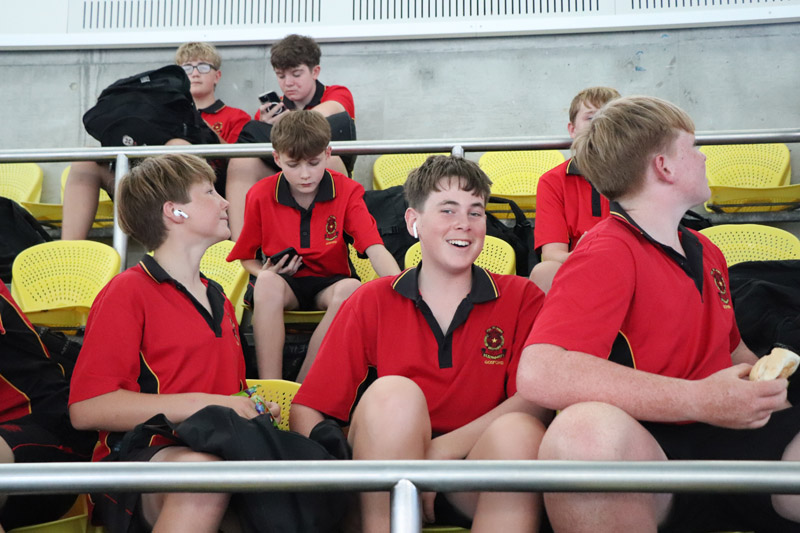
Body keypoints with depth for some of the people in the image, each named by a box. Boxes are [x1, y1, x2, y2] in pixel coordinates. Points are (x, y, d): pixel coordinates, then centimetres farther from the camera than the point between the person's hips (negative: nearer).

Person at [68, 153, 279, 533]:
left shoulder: (218, 298, 24)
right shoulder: (128, 292, -1)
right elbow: (86, 408, -11)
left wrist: (250, 409, 8)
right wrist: (201, 404, -15)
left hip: (215, 451, 5)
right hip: (136, 456, -5)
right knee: (202, 468, -39)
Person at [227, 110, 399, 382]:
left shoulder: (347, 191, -6)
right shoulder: (260, 195, -3)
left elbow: (375, 249, -18)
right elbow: (246, 257, 7)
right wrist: (265, 272, -17)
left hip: (329, 283, 0)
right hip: (285, 282, 0)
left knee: (351, 288, -35)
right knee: (267, 283, -35)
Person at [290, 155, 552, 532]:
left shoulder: (521, 298, 5)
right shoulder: (372, 303, 6)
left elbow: (536, 400, -11)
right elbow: (306, 410, -1)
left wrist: (439, 450, -21)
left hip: (479, 486, 0)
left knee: (518, 431, -31)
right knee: (393, 394, -29)